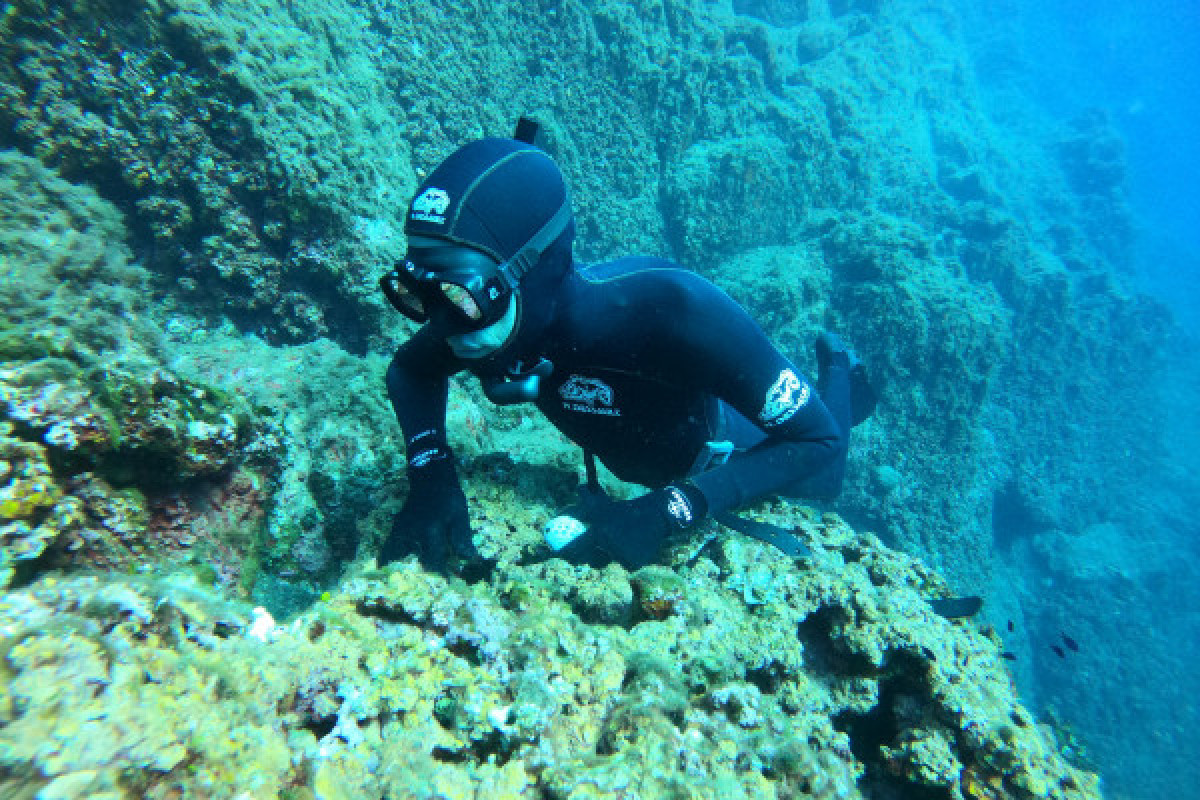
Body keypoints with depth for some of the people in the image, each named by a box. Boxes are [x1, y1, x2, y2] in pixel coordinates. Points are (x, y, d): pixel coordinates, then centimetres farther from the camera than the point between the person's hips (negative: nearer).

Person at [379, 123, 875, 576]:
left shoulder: (670, 308, -46)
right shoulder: (479, 311, -31)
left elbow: (817, 441, -38)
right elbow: (409, 371, -10)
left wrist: (666, 510, -50)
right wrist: (430, 474, -29)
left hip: (732, 452, -4)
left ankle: (835, 372, 46)